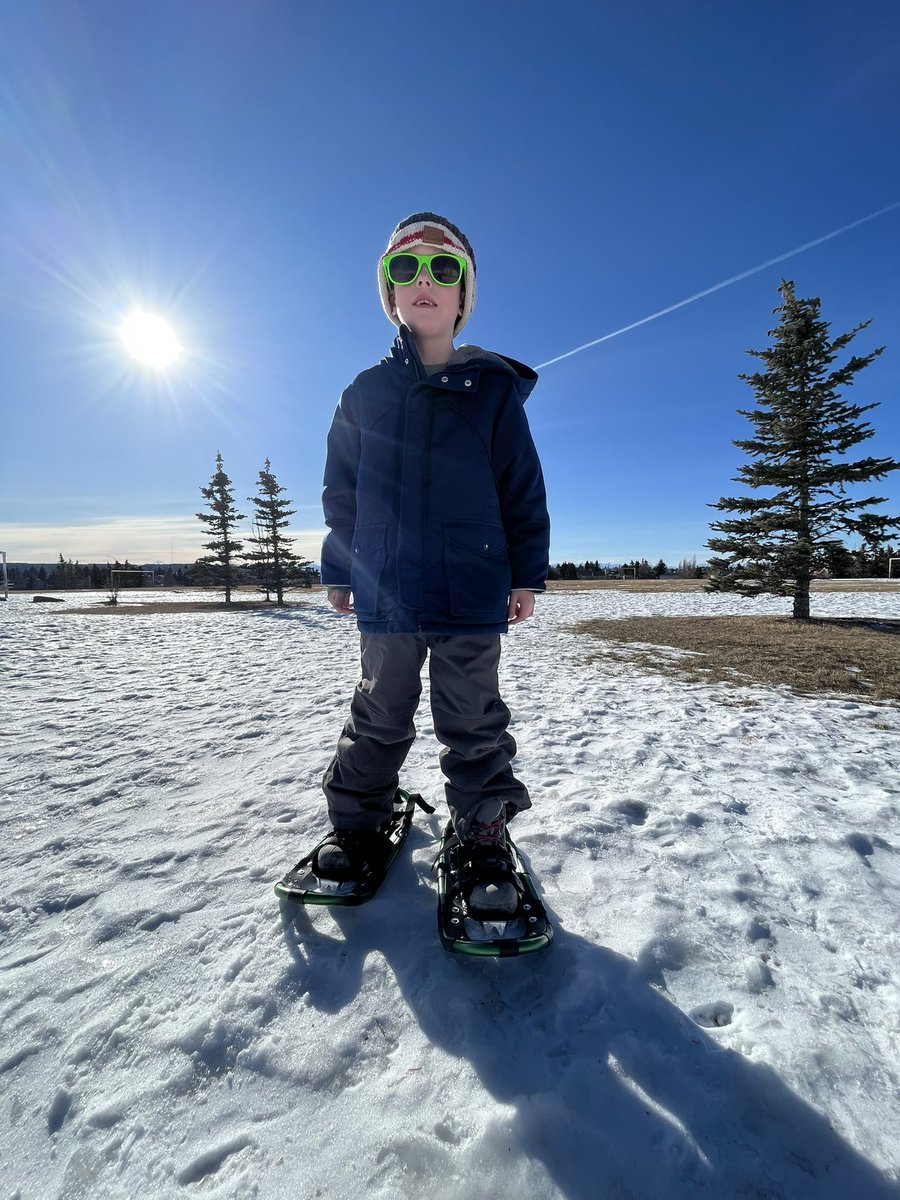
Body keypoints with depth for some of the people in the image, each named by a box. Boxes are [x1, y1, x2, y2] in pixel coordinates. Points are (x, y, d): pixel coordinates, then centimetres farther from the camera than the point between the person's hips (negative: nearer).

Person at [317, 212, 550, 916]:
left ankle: (484, 836, 27)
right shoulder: (366, 392, 11)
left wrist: (527, 574, 0)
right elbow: (341, 491, 14)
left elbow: (523, 487, 4)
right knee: (381, 714, 15)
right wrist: (338, 570, 12)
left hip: (471, 592, -1)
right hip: (384, 592, 2)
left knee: (472, 721, 8)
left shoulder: (493, 387, 6)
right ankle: (358, 822, 35)